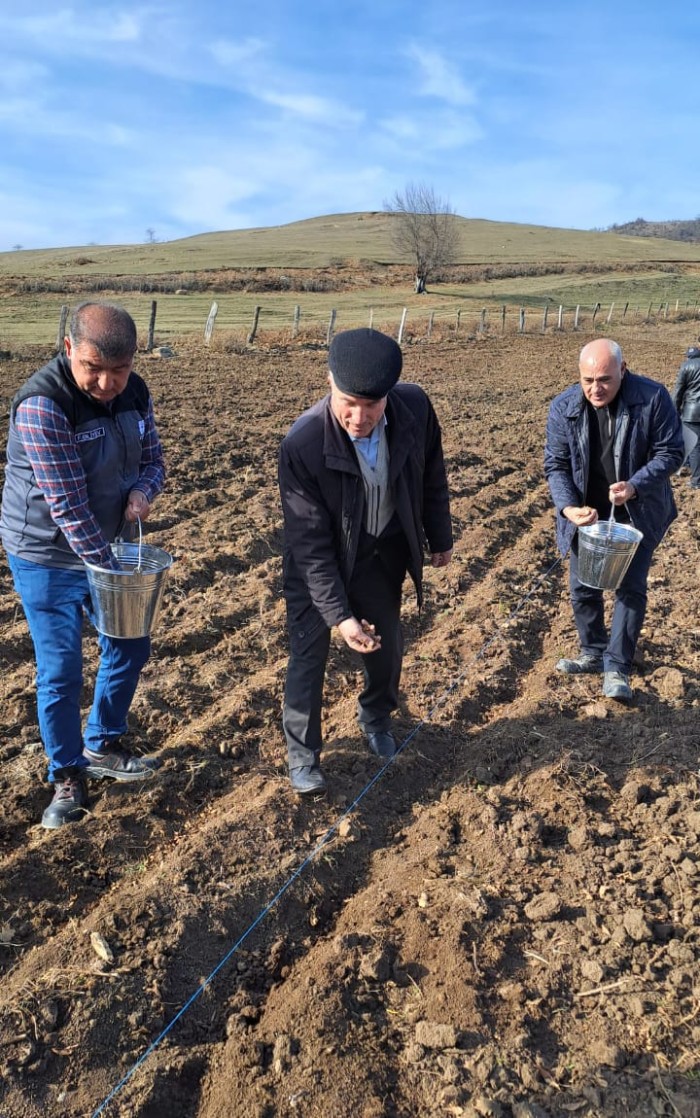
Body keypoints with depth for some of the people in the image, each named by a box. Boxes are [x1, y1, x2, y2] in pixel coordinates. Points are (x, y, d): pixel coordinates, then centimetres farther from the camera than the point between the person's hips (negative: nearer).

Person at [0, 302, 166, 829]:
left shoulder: (135, 393, -6)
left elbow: (152, 457, 6)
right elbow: (67, 505, -28)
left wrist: (142, 491, -17)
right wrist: (107, 567, -24)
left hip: (112, 545, 7)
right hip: (48, 558, -6)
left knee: (130, 648, 15)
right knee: (61, 672, 2)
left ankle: (101, 746, 37)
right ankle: (67, 775, 24)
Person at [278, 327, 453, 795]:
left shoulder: (415, 408, -23)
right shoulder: (302, 444, -32)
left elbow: (432, 476, -3)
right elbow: (311, 542, -27)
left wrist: (440, 538, 8)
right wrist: (339, 614, -29)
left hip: (385, 551, 4)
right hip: (320, 561, -3)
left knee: (387, 645, 17)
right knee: (309, 654, 2)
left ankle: (377, 719, 47)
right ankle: (303, 753, 25)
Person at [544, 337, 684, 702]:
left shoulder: (653, 398, -17)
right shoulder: (563, 408, -12)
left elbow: (670, 452, -12)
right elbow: (555, 464, -7)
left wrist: (635, 486, -27)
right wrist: (568, 506, -24)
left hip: (637, 513, -2)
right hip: (586, 514, 3)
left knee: (630, 588, 0)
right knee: (582, 588, 11)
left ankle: (617, 666, 11)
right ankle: (593, 653, 32)